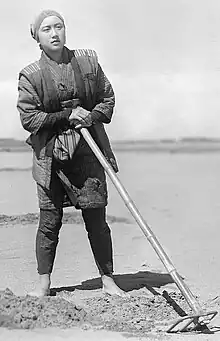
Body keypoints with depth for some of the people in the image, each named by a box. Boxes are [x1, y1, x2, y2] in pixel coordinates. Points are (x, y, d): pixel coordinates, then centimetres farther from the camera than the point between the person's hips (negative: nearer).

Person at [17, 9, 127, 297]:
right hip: (50, 153, -1)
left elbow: (108, 99, 11)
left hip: (87, 149, 1)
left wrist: (92, 116, -9)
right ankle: (44, 283, 13)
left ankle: (108, 280, 13)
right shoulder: (30, 75, -2)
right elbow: (28, 117, -7)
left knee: (96, 219, 2)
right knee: (49, 221, 0)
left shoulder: (88, 61, 5)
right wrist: (67, 116, -14)